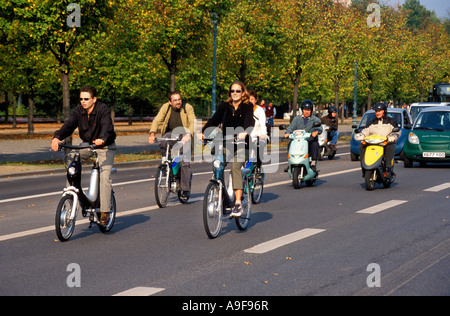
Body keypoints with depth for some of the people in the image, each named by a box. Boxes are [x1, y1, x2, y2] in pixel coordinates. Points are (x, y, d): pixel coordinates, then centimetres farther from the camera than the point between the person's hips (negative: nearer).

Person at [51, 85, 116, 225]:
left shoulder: (104, 110, -22)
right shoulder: (79, 110, -8)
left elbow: (107, 126, -38)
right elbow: (69, 125, -19)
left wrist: (102, 139, -60)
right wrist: (57, 137, -39)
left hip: (105, 146, -5)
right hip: (87, 144, 5)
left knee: (104, 176, -19)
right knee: (70, 159, -18)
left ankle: (105, 212, -15)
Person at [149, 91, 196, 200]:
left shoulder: (188, 108, -13)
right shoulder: (165, 107, -7)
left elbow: (193, 123, -23)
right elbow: (157, 120, -14)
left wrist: (188, 135, -42)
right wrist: (152, 133, -32)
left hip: (184, 134, -2)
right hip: (171, 132, 2)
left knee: (185, 162, -14)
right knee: (162, 144, -32)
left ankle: (185, 190, -7)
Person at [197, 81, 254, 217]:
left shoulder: (248, 107, 0)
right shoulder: (224, 106, 9)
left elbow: (249, 121, -18)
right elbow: (214, 120, -4)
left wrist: (244, 133, -40)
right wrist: (202, 132, -22)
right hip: (226, 144, 4)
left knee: (235, 167, -27)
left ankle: (238, 203, -30)